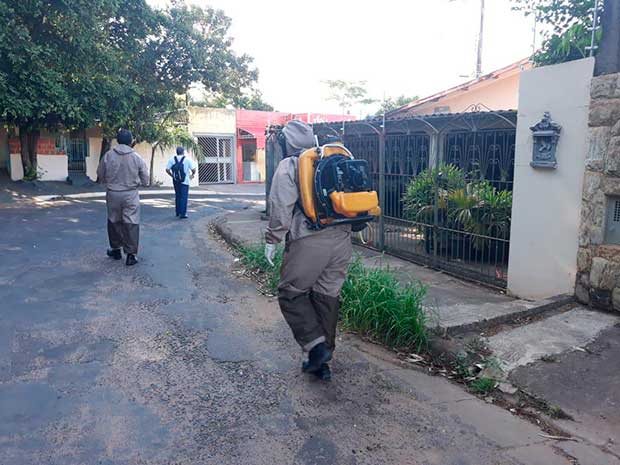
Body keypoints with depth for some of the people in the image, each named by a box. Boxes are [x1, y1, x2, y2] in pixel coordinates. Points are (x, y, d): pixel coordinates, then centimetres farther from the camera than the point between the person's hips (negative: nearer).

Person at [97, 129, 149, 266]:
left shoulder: (108, 155, -5)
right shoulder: (137, 158, -7)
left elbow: (100, 176, 3)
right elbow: (145, 181, -1)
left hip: (112, 194, 2)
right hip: (131, 194, -2)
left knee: (114, 221, 17)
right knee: (131, 224, 3)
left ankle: (116, 250, 30)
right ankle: (131, 254, 3)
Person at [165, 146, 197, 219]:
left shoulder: (171, 160, 3)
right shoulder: (187, 159, -6)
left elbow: (167, 169, -2)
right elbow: (193, 169, -9)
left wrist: (172, 175, 14)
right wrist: (192, 174, 11)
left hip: (175, 181, 4)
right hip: (184, 181, -4)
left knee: (177, 196, 17)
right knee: (184, 197, -2)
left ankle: (178, 212, 23)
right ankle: (183, 213, -6)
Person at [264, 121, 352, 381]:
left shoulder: (288, 166, -1)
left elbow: (280, 208, -9)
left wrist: (272, 240, -1)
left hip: (308, 241, -6)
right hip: (341, 238, 6)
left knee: (291, 293, 8)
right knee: (328, 296, 12)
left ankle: (316, 345, -3)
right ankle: (322, 362, 20)